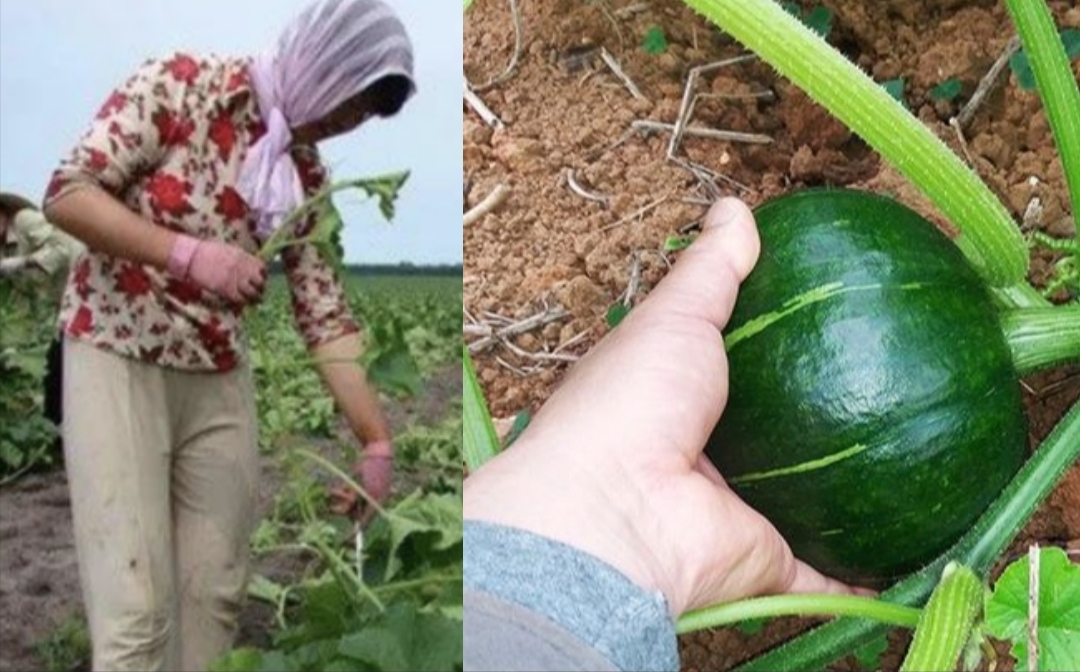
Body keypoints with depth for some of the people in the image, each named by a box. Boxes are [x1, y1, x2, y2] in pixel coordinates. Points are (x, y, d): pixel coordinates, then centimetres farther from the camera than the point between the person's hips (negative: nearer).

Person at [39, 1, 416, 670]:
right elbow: (67, 193, -14)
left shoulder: (305, 175, 3)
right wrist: (188, 253, -27)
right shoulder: (180, 82, -10)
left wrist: (378, 442, -3)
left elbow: (325, 314, 2)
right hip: (117, 358, -5)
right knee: (136, 607, -9)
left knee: (218, 593, 6)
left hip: (221, 377, 5)